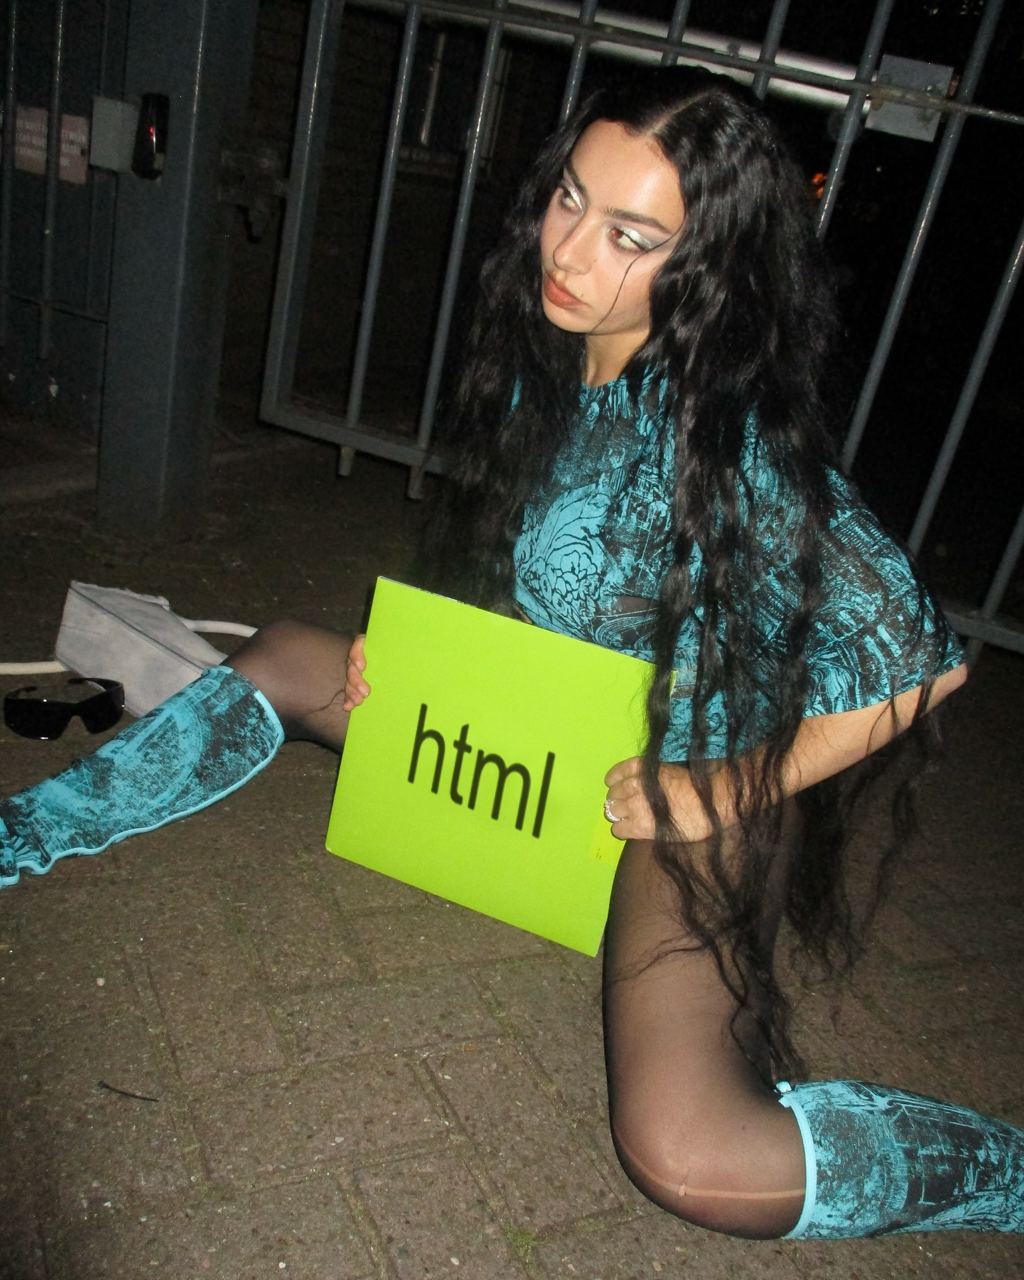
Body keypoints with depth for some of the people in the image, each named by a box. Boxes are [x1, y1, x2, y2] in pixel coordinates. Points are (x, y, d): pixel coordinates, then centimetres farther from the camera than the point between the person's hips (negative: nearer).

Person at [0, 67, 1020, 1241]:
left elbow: (919, 659, -25)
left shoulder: (733, 447, -28)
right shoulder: (548, 362, -4)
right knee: (277, 663, 11)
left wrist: (720, 793, -19)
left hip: (680, 790, -7)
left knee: (689, 1158, -28)